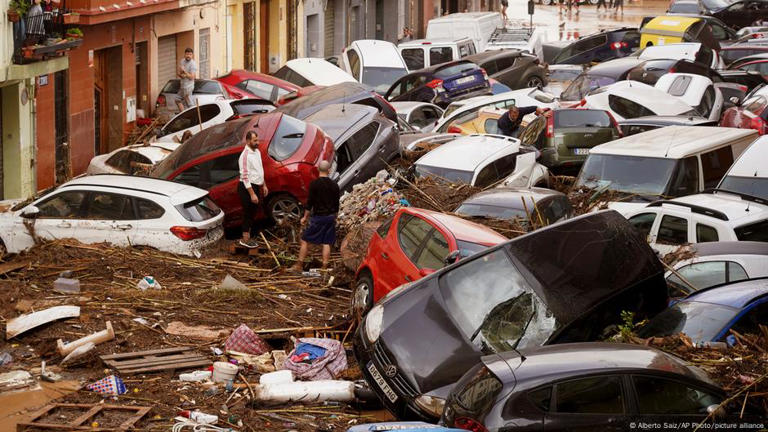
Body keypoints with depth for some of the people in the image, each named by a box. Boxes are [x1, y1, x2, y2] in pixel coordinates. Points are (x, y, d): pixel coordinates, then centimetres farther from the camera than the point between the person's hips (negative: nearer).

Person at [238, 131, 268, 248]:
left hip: (256, 186, 9)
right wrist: (252, 194, -25)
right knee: (248, 213, -2)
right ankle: (245, 239, 8)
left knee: (252, 213, 16)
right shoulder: (245, 155, -22)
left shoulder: (257, 152, 8)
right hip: (247, 187, -9)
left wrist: (264, 185, 20)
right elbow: (245, 176, -23)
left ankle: (247, 237, 27)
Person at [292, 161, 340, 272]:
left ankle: (299, 265, 6)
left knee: (305, 240, 6)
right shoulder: (334, 185, 1)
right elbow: (336, 204, 8)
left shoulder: (314, 184, -11)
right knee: (327, 243, 7)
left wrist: (305, 217, 0)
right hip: (330, 217, 4)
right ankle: (324, 267, 7)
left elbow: (310, 202, -10)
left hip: (317, 217, -4)